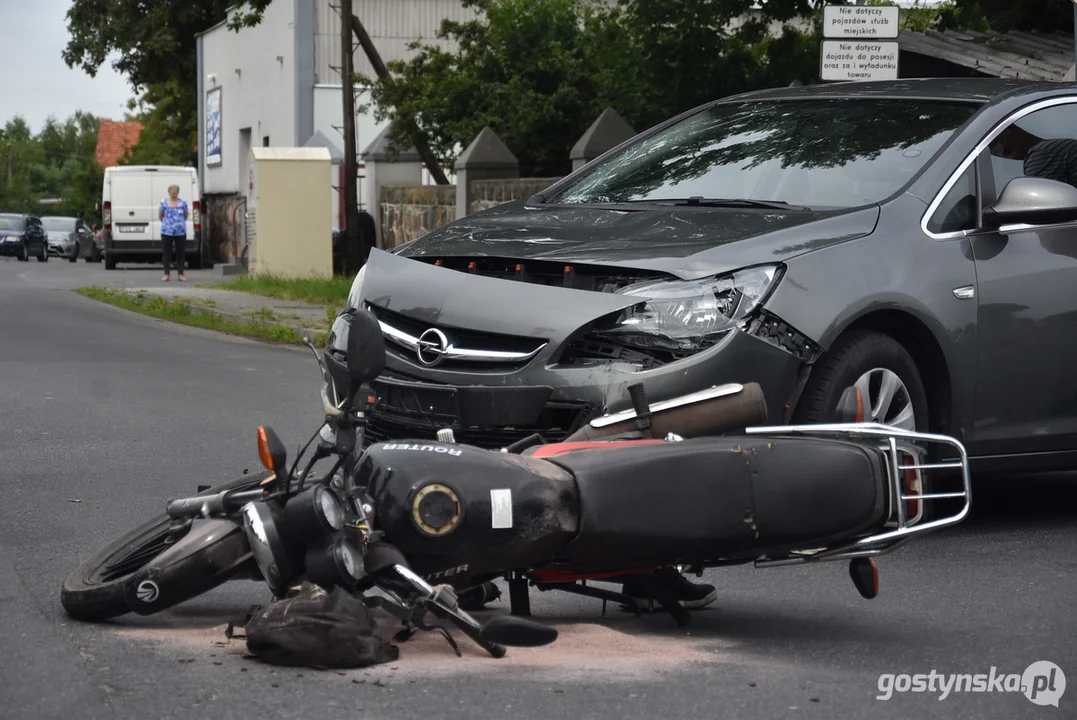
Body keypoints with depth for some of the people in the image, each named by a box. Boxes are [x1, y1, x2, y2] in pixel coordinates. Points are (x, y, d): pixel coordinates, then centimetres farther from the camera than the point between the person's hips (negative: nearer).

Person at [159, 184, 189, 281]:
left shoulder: (183, 202, 4)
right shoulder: (164, 202, 1)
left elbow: (186, 214, 17)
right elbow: (160, 216, 11)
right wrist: (166, 222, 11)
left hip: (180, 232, 1)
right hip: (167, 232, -1)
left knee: (181, 253, 4)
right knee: (166, 252, 2)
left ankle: (180, 274, 11)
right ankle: (167, 274, 8)